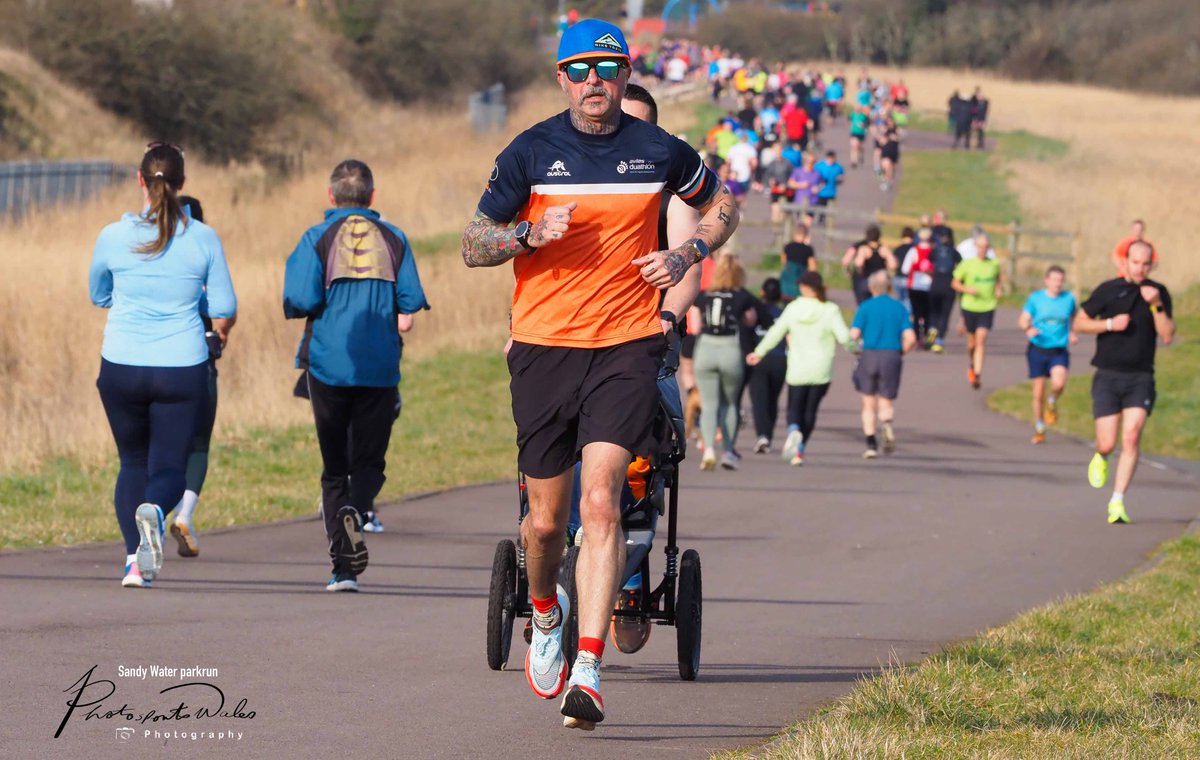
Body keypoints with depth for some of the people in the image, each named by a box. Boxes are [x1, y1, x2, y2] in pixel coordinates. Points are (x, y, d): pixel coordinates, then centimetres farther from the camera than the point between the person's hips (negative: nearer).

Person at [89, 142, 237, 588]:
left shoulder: (113, 237, -3)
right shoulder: (203, 240, -5)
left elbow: (98, 296, 13)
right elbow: (225, 310, 0)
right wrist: (221, 330, 23)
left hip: (121, 368, 1)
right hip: (182, 368, -1)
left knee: (133, 462, 17)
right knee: (169, 468, 5)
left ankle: (134, 559, 4)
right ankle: (153, 511, -30)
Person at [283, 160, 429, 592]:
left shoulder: (318, 238, 0)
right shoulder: (394, 239, 6)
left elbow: (301, 303, -11)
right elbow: (408, 314, 0)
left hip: (329, 365, -1)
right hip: (380, 369, 1)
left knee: (335, 467, 9)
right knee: (369, 461, 10)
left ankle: (343, 568, 2)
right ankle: (355, 511, -25)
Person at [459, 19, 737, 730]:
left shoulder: (659, 151, 3)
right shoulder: (530, 153, 1)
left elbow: (723, 205, 20)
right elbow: (473, 246, 4)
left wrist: (686, 255, 1)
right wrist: (531, 232, -15)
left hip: (627, 349, -1)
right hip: (543, 349, 1)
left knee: (601, 502, -17)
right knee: (546, 520, 6)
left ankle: (587, 672, -18)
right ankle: (546, 612, 40)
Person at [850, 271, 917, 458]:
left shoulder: (866, 307, 0)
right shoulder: (899, 307, 5)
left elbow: (853, 335, -10)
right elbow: (910, 338, -4)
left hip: (869, 356, -1)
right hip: (892, 357, 1)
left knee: (869, 404, 12)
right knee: (886, 403, 10)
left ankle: (871, 444, 5)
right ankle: (888, 422, -23)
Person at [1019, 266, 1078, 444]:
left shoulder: (1069, 299, 3)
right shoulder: (1035, 298, -1)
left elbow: (1073, 317, 22)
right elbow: (1023, 320, 0)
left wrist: (1072, 333, 5)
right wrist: (1028, 328, -22)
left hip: (1059, 350, 0)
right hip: (1038, 349, 0)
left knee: (1059, 384, -27)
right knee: (1038, 394, 3)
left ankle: (1052, 402, 8)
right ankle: (1039, 429, 22)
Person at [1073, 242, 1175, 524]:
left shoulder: (1159, 293, 4)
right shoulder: (1108, 290, -1)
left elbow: (1167, 337, -2)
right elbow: (1080, 323, 4)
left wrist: (1156, 306, -15)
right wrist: (1110, 324, -12)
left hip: (1140, 378, 1)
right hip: (1107, 377, -1)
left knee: (1131, 437, -15)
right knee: (1107, 444, -4)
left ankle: (1117, 503, -11)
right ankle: (1100, 458, 34)